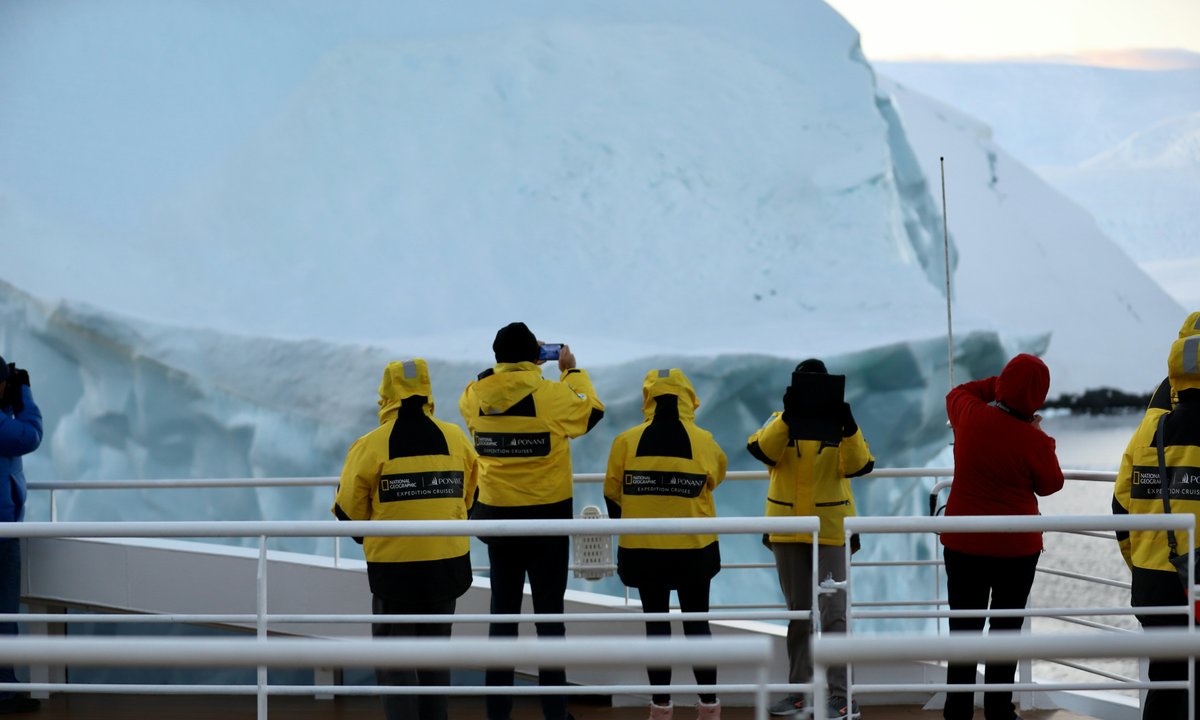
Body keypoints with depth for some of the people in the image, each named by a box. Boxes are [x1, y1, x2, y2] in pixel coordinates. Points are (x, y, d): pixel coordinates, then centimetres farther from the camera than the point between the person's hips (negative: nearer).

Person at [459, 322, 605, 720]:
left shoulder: (476, 396, -6)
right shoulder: (553, 395, -14)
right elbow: (592, 410, 5)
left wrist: (509, 362, 22)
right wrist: (572, 371, 19)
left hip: (498, 515, 3)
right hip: (547, 517, -3)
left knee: (503, 613, 10)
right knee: (549, 614, 4)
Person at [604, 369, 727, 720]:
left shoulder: (627, 442, -8)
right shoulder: (704, 443, -8)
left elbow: (612, 495, 1)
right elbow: (715, 478, 10)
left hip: (643, 549, 0)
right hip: (694, 548, 0)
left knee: (656, 622, 9)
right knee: (697, 621, 11)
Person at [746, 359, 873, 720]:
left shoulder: (839, 425, 2)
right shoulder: (779, 422, 5)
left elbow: (859, 465, -12)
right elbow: (762, 450, -15)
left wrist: (850, 428, -25)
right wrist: (787, 417, -26)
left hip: (830, 529, -2)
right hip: (787, 529, 2)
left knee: (832, 611, -9)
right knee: (798, 613, 11)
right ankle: (801, 690, 19)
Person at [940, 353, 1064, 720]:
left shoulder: (970, 416, -10)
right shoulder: (1033, 441, -17)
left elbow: (959, 392, 15)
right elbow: (1050, 485, 0)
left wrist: (1000, 384, 12)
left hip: (963, 542, 3)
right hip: (1016, 547, -3)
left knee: (964, 626, 9)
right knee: (1007, 627, 9)